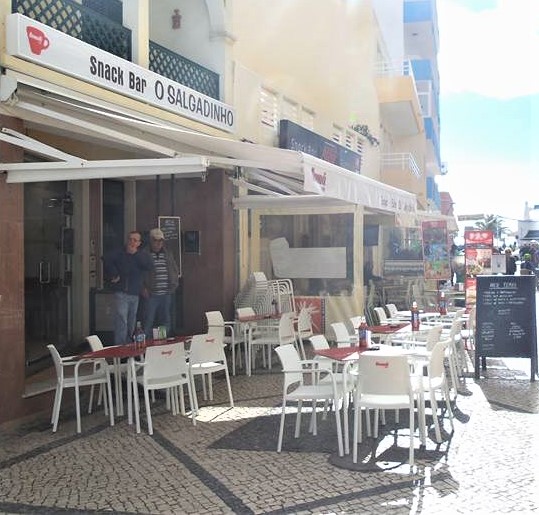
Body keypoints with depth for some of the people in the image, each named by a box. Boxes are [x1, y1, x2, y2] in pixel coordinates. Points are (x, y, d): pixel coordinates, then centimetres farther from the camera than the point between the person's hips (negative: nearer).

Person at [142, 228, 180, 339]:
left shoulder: (168, 254, 14)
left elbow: (175, 271, 22)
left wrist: (173, 285, 11)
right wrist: (143, 289, -11)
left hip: (166, 294, 5)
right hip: (151, 294, -5)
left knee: (165, 321, 11)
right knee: (148, 322, -5)